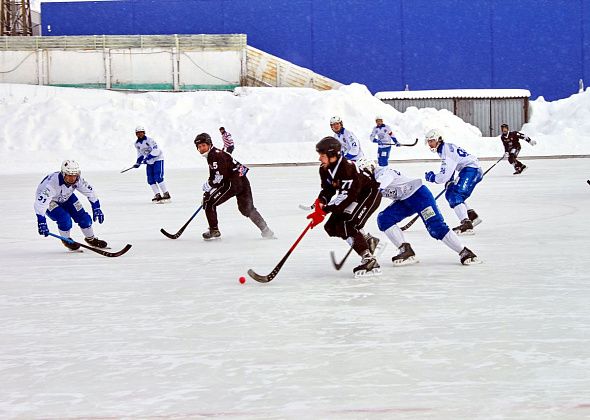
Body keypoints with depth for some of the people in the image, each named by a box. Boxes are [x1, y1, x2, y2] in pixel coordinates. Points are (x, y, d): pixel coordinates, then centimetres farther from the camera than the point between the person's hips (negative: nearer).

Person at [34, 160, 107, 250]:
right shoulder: (53, 183, -43)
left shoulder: (78, 180, -25)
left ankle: (91, 239, 23)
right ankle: (66, 240, 6)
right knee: (65, 220, -24)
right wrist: (41, 222, -50)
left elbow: (90, 192, -7)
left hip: (66, 198, 5)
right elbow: (40, 202, -46)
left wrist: (96, 208, -6)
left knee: (83, 218, -3)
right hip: (49, 200, -5)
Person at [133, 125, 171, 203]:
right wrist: (138, 162, 8)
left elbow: (156, 151, -26)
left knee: (158, 178, -16)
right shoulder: (137, 144, 3)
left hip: (158, 159, -7)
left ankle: (166, 194, -9)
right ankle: (157, 195, 9)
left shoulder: (149, 140, -20)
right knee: (150, 179, 0)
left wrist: (148, 158, -31)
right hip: (149, 162, 7)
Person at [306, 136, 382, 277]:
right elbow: (327, 189, 4)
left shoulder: (347, 168, -32)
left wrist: (324, 211, -38)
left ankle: (369, 261, -28)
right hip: (355, 197, 10)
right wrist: (320, 202, -18)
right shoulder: (325, 170, -3)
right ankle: (368, 241, 16)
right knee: (332, 226, 3)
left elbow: (346, 196, -35)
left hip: (370, 194, -10)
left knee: (346, 226, -25)